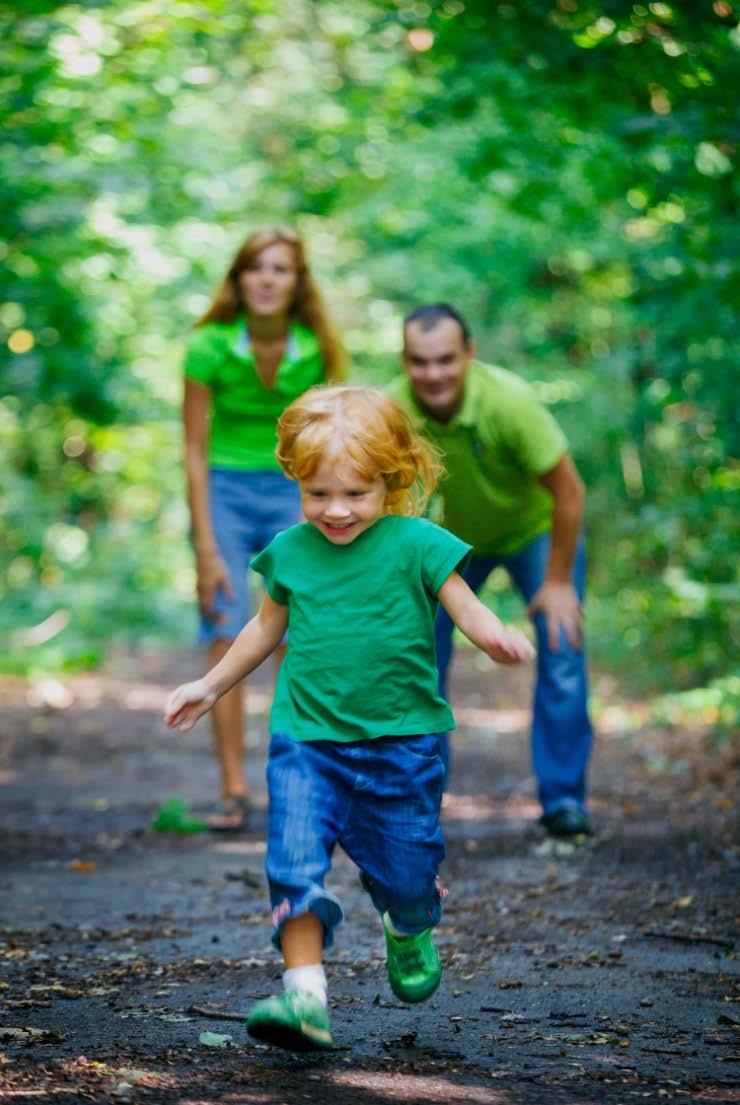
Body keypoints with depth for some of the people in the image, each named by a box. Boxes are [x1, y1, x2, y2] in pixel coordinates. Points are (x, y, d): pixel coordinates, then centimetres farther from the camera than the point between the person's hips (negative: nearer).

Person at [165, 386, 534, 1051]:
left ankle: (410, 933, 44)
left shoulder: (415, 544, -7)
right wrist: (210, 687, 27)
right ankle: (304, 995, -14)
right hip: (307, 738, 2)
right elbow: (267, 627, 19)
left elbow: (466, 608, -8)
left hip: (401, 740, -2)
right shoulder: (289, 552, 3)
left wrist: (497, 637, -31)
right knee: (295, 863, -14)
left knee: (405, 867, 9)